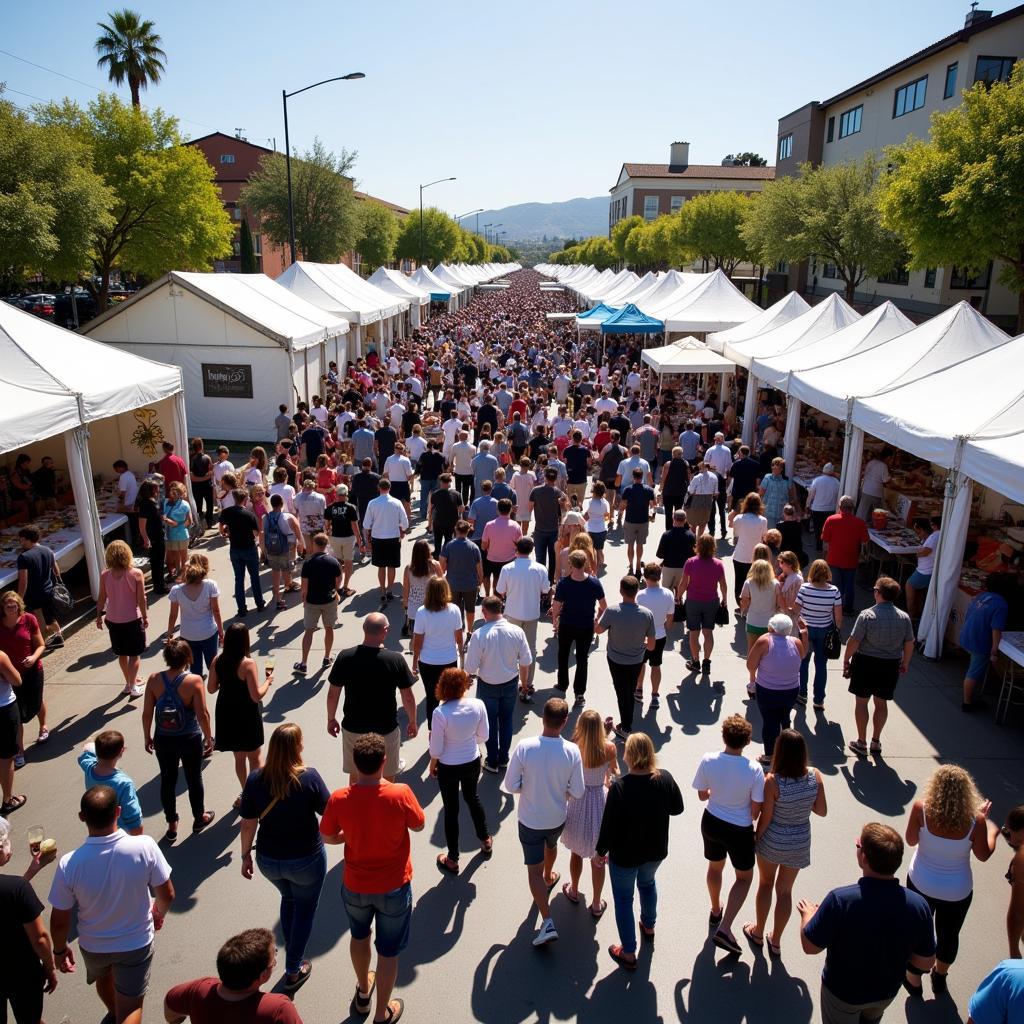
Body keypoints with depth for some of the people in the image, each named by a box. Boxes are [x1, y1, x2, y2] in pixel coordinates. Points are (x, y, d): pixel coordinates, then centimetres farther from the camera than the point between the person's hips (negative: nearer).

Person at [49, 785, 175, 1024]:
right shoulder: (145, 847, -30)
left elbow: (59, 921, -15)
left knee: (103, 978, 36)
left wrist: (60, 949, 6)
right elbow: (167, 895, -16)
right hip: (136, 944, -3)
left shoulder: (69, 864, -29)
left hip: (92, 946, 3)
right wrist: (159, 912, 7)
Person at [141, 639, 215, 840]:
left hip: (163, 740, 2)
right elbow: (203, 714, -19)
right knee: (194, 779, 19)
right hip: (190, 740, -2)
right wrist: (208, 738, -4)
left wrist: (147, 736, 10)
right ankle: (199, 818, 38)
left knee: (168, 780, 19)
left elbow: (147, 713, -6)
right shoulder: (194, 681, -21)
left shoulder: (154, 680, -12)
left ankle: (172, 825, 32)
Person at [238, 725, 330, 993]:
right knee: (305, 909, 22)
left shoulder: (255, 778, -16)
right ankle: (293, 971, 32)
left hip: (268, 860, 3)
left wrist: (245, 855, 7)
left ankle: (292, 953, 45)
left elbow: (248, 824, -8)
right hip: (306, 860, -3)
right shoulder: (309, 777, -25)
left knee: (288, 899, 32)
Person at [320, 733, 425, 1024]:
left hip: (355, 886, 2)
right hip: (394, 887, -2)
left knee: (359, 936, 32)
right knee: (388, 952, 19)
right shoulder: (400, 794, -27)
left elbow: (329, 837, -4)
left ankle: (363, 994, 53)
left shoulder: (339, 799, -22)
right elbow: (418, 826, -7)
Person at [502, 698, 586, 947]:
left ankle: (547, 922, 6)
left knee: (534, 870, 12)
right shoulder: (572, 751, -22)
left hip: (530, 820, -3)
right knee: (551, 845, 34)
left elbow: (511, 786, -18)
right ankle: (549, 877, 61)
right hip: (557, 818, 3)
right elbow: (577, 792, -13)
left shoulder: (524, 747, -27)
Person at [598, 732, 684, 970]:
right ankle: (649, 926, 54)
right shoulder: (665, 778, -18)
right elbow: (677, 808, -2)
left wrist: (601, 850, -5)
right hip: (656, 850, 5)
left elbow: (609, 824, -21)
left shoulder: (619, 787, -30)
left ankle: (628, 954, 26)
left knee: (623, 898, 17)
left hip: (625, 854, -4)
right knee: (647, 883, 33)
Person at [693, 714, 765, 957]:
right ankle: (724, 928, 9)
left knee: (715, 867, 29)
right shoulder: (753, 769, -27)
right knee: (744, 877, 21)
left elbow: (702, 795, -5)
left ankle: (716, 911, 53)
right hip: (739, 830, -3)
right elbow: (755, 810, -17)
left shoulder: (708, 761, -20)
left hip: (711, 823, 3)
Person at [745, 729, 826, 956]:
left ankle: (758, 932, 42)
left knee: (765, 884, 24)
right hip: (800, 843, 2)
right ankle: (775, 941, 36)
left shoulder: (772, 781, -28)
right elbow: (822, 811, -6)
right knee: (785, 890, 21)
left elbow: (766, 817, -17)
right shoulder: (815, 776, -18)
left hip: (772, 841, -2)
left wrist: (756, 837, 0)